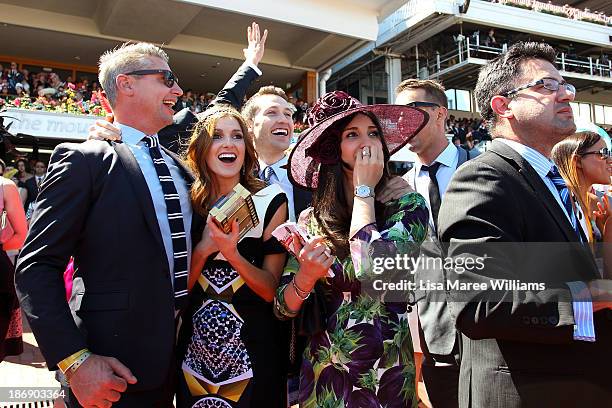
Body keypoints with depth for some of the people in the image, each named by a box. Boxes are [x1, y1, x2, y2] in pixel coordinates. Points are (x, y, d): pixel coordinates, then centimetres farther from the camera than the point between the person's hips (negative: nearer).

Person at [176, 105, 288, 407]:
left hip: (252, 350, -2)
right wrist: (203, 248, -18)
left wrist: (232, 254, -27)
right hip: (195, 349, 3)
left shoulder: (271, 200, -9)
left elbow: (271, 289, -10)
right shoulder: (189, 203, -1)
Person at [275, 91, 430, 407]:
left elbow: (370, 269, -27)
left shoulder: (408, 205, -10)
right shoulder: (311, 221, -3)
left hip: (387, 377, -2)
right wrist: (305, 277, -22)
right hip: (324, 377, 2)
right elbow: (283, 308, -2)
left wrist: (364, 190, -16)